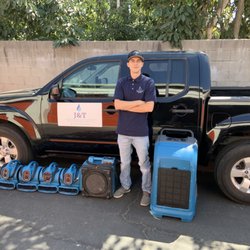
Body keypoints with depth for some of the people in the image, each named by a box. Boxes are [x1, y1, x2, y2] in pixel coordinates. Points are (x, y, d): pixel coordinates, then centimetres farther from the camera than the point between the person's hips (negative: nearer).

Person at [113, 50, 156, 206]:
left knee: (144, 164, 9)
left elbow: (149, 107, -15)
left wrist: (126, 105, -12)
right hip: (123, 130, 3)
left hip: (141, 132, -3)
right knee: (124, 162, 18)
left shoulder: (148, 82, -4)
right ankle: (125, 186, 37)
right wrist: (138, 102, -14)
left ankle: (147, 191, 25)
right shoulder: (122, 82, 4)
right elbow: (117, 105, -8)